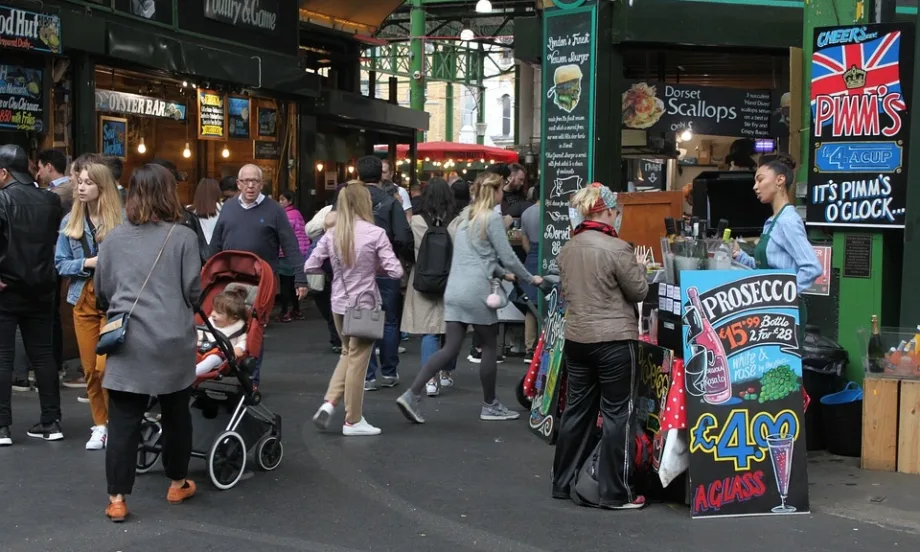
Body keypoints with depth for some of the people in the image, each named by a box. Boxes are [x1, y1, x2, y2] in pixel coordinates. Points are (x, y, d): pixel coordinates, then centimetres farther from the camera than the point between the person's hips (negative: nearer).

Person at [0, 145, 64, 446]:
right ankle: (51, 422, 14)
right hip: (42, 288, 5)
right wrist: (47, 271, 11)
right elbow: (59, 238, 8)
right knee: (43, 354, 11)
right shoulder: (51, 200, 5)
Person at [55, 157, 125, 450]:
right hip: (83, 300, 4)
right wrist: (86, 263, -10)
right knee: (90, 368, 8)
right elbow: (60, 263, 6)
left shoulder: (121, 220, -8)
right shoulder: (70, 221, 6)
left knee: (105, 367, -10)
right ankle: (100, 425, 21)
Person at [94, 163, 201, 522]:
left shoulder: (113, 239, 4)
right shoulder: (183, 236, -5)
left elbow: (101, 291, 12)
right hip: (172, 340, -1)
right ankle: (177, 484, 29)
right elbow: (193, 291, -3)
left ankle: (117, 499, 4)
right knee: (175, 413, 15)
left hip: (128, 341, 1)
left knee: (123, 419, 3)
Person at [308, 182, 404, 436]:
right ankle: (353, 421, 16)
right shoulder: (375, 234, -14)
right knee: (357, 361, 6)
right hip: (364, 305, -4)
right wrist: (375, 267, 4)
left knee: (348, 354, 24)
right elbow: (395, 271, -15)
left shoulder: (331, 234, -1)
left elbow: (309, 267, 2)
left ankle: (329, 403, 10)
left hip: (339, 304, 5)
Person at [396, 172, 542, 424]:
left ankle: (411, 395, -5)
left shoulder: (466, 216, 16)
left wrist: (503, 273, 34)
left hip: (454, 290, 7)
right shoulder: (492, 218, -8)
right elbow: (508, 257, -7)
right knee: (490, 347, 9)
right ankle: (490, 406, 19)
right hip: (476, 292, -7)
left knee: (450, 348, 6)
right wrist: (530, 278, 7)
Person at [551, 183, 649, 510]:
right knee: (618, 414, 2)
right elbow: (639, 291, -7)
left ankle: (563, 483, 23)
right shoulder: (616, 248, -15)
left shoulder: (568, 249, 7)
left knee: (577, 410, 15)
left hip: (576, 338, 7)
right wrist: (637, 267, 10)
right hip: (614, 340, -7)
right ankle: (615, 493, 5)